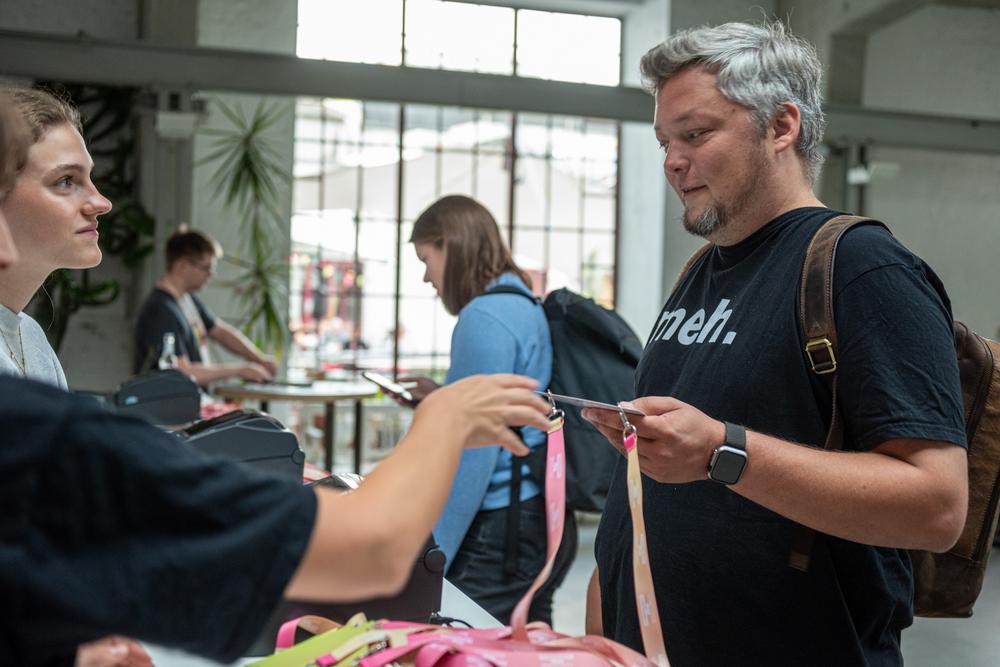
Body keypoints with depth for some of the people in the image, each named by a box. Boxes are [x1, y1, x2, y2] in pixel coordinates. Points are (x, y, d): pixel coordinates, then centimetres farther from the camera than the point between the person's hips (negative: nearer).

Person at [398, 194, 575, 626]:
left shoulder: (485, 317, -15)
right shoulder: (528, 307, 13)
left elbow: (476, 446, -20)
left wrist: (430, 556, -17)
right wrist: (444, 399, 19)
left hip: (501, 535, -10)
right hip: (543, 523, 10)